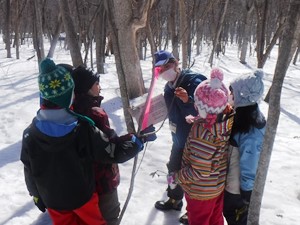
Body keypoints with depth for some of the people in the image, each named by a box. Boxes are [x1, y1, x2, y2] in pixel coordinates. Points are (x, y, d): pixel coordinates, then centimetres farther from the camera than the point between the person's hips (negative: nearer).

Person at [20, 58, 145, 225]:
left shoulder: (30, 134, -20)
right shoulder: (83, 129, -28)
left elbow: (30, 173, -7)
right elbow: (114, 153, -21)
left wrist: (37, 196, 11)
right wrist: (138, 140, -6)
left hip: (52, 200, 2)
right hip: (82, 196, -2)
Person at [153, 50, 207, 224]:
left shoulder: (195, 82, -24)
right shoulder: (169, 86, 2)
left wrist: (188, 100, -48)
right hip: (179, 139, 8)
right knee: (174, 170, 24)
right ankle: (174, 200, 49)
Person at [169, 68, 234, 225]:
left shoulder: (201, 132, -36)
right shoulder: (228, 120, -17)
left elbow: (199, 172, -29)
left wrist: (176, 177, -14)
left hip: (201, 191, -6)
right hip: (220, 185, 6)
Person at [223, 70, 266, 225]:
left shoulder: (251, 132, -34)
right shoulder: (239, 115, -8)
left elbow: (249, 166, -25)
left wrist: (246, 197, -16)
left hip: (238, 188, -7)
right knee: (228, 212, 28)